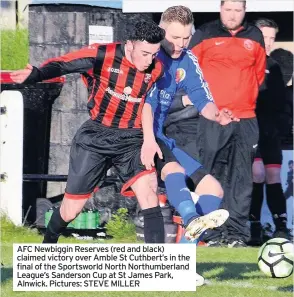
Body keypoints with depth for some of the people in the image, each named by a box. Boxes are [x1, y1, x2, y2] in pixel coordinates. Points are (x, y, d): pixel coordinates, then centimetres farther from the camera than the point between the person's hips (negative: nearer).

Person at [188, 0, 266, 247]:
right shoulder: (204, 35, 3)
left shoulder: (255, 37, 11)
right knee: (210, 176, -4)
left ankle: (237, 232, 6)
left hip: (245, 119, 3)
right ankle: (211, 232, -1)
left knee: (241, 179, 2)